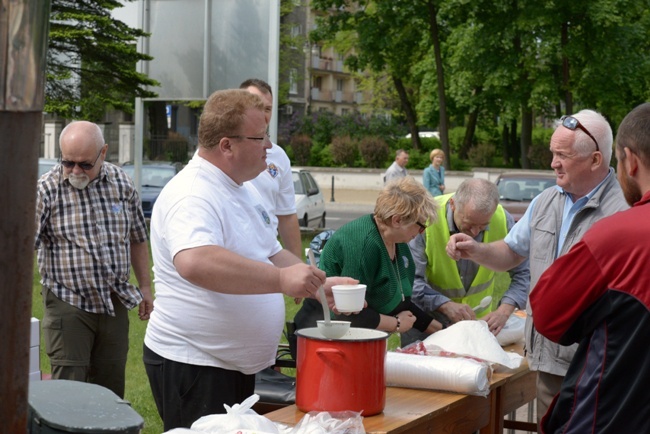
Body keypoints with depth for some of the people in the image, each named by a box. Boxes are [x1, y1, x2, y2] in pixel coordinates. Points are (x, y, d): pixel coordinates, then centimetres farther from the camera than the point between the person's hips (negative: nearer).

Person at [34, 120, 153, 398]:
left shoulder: (122, 183, 2)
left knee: (111, 387, 12)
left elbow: (137, 239, 13)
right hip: (68, 305, -4)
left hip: (115, 303, 4)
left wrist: (145, 287, 14)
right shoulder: (46, 190, -11)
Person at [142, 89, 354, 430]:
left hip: (236, 362, 10)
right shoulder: (192, 196, -21)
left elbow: (272, 254, 21)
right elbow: (195, 263, -40)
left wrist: (320, 284, 5)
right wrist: (281, 279, -40)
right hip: (192, 364, -10)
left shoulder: (240, 192, 11)